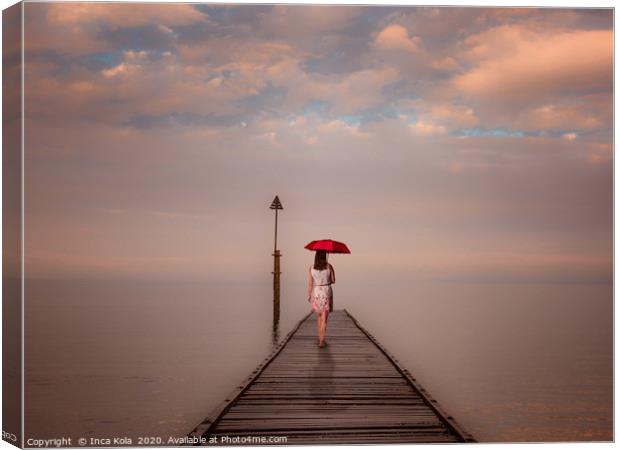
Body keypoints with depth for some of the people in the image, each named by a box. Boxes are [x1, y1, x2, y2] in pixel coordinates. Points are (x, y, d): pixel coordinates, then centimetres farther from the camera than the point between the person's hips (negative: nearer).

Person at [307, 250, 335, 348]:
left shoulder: (312, 267, -6)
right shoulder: (329, 266, -9)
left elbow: (310, 283, -4)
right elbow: (333, 280, -1)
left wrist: (309, 295, 7)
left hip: (316, 293, 2)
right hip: (326, 293, -2)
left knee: (319, 316, 21)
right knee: (324, 319, -1)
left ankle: (320, 338, 27)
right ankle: (321, 341, -10)